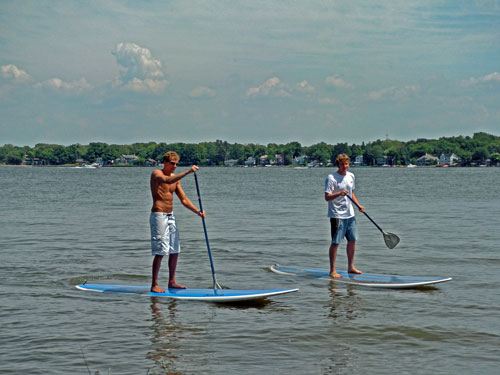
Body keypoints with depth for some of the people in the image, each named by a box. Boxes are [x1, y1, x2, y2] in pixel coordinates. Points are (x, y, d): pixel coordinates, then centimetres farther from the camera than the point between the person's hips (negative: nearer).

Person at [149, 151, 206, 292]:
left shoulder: (175, 178, 13)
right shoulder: (156, 173, -8)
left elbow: (184, 200, 13)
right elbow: (168, 180, -31)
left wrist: (197, 211, -1)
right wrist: (188, 171, -36)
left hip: (170, 216, 8)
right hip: (158, 215, -8)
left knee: (174, 250, 10)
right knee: (160, 252, -10)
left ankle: (171, 282, 20)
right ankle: (154, 285, -5)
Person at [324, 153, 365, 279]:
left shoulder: (351, 176, 11)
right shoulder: (331, 178, -12)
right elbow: (327, 197, -17)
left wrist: (358, 205, 13)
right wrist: (339, 193, -32)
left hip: (350, 214, 7)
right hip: (337, 215, -7)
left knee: (352, 240, 11)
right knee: (335, 242, -6)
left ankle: (351, 267, 24)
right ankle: (332, 270, -1)